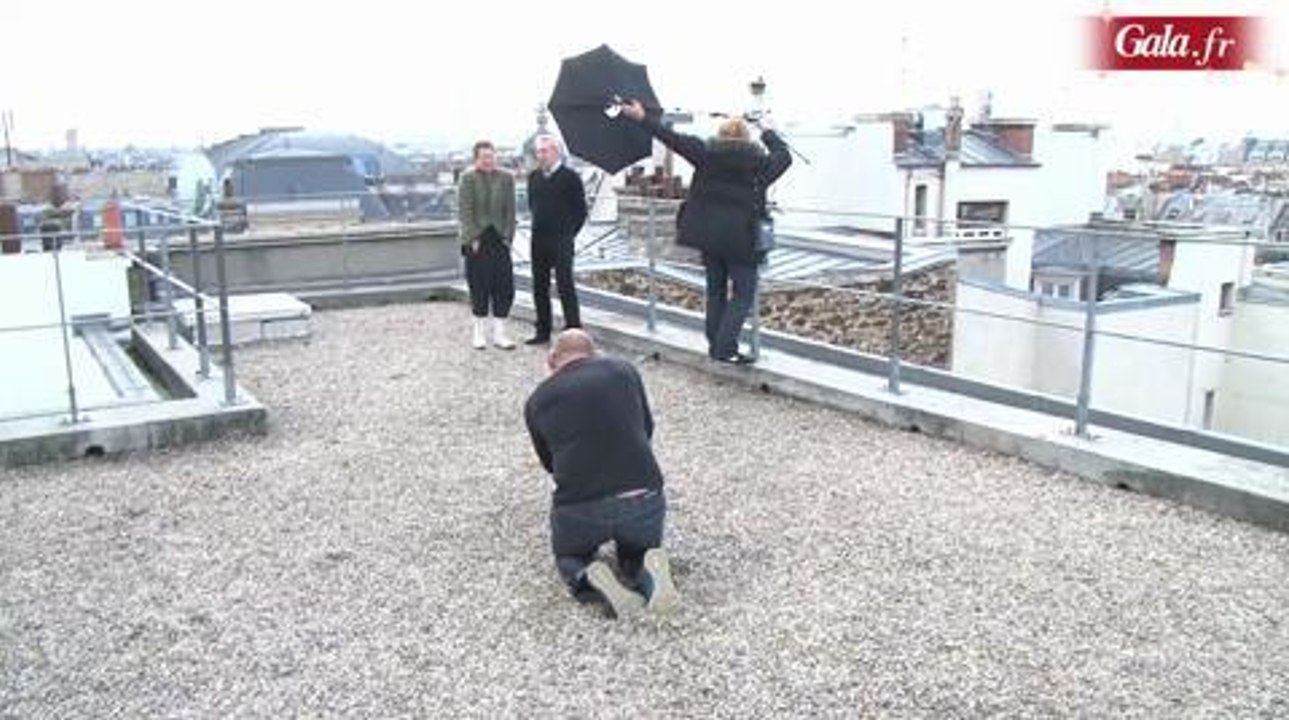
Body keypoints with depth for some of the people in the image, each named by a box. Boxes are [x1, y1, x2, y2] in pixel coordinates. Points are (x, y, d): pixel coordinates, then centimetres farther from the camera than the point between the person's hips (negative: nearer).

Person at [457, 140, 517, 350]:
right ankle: (480, 331, 16)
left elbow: (510, 211, 7)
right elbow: (464, 212, -5)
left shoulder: (506, 178, 6)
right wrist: (473, 239, -11)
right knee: (479, 287, 2)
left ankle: (499, 333, 9)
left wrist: (507, 237, -2)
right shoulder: (468, 178, -3)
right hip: (476, 241, -3)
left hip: (499, 240, 3)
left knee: (504, 287, 0)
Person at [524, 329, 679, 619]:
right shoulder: (623, 370, 12)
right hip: (645, 499, 1)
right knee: (638, 551, 31)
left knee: (570, 556, 30)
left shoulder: (537, 400, 10)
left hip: (578, 509, -1)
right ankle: (650, 573, -3)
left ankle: (589, 579, -3)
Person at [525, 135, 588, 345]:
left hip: (561, 241, -6)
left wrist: (568, 233, -5)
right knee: (539, 287, 10)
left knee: (565, 286, -5)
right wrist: (540, 225, 13)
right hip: (538, 241, 6)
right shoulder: (534, 177, 10)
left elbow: (581, 210, -5)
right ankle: (543, 331, 19)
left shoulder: (570, 176, -7)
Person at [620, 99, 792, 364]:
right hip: (741, 239, -3)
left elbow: (673, 139, 3)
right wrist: (769, 134, 34)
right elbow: (784, 156, 18)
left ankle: (715, 345, 21)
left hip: (709, 235, 3)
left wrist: (642, 118, 10)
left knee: (715, 290, 16)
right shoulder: (760, 162, -1)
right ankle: (726, 348, -5)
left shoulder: (706, 153, 1)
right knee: (743, 294, 4)